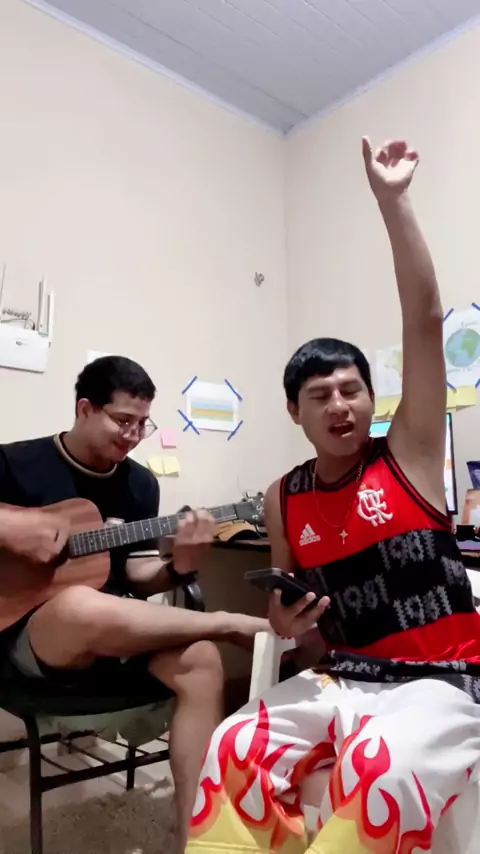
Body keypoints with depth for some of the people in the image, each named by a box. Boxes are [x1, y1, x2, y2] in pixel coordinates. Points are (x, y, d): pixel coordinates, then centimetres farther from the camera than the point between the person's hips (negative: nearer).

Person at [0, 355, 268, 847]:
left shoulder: (141, 484, 8)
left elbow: (136, 577, 9)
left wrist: (179, 568, -14)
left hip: (120, 634, 5)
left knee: (201, 662, -26)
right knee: (83, 606, -40)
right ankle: (233, 623, -18)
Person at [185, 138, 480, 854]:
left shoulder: (409, 455, -6)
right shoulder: (283, 499, 2)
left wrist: (390, 198, -14)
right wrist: (285, 620, -10)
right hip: (343, 678, 3)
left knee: (379, 769, -33)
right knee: (236, 748, -22)